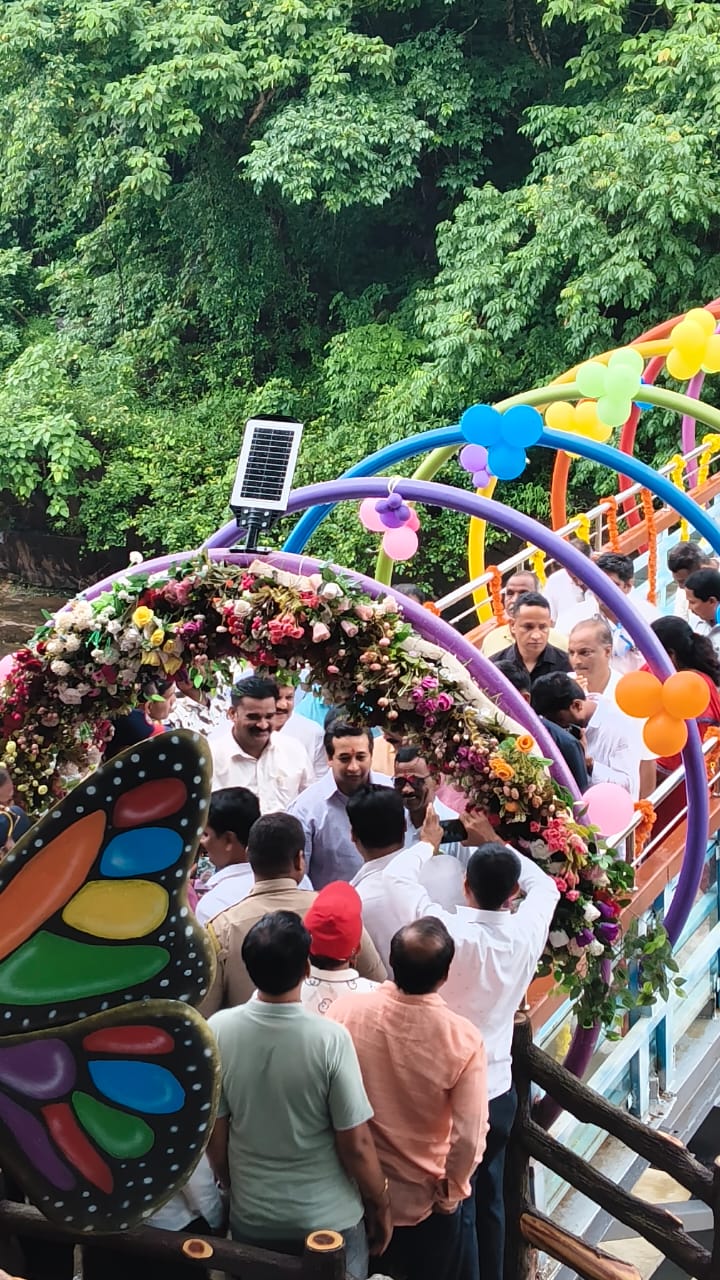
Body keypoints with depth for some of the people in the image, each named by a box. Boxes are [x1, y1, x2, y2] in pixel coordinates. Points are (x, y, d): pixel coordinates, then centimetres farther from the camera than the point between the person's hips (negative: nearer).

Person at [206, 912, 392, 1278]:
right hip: (329, 1219, -2)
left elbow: (214, 1134, -3)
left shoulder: (218, 1031, -14)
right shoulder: (329, 1039, -22)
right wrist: (381, 1207, 2)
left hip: (251, 1218, 3)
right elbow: (356, 1144, -15)